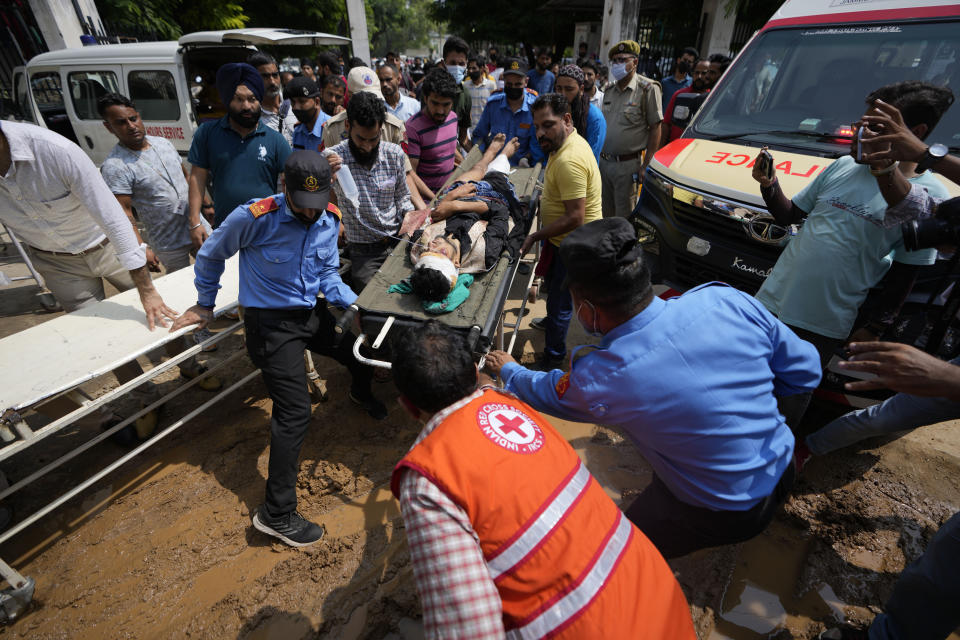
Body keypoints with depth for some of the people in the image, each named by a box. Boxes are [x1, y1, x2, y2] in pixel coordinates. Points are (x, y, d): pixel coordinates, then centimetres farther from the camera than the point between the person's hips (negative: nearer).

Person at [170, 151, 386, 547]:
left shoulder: (329, 221, -2)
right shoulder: (254, 217, -19)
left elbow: (328, 275, 5)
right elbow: (211, 255, -2)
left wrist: (357, 305, -12)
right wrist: (205, 305, 8)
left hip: (310, 313, 6)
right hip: (271, 323, -6)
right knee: (295, 413, -11)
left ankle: (361, 393, 53)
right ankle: (276, 514, 2)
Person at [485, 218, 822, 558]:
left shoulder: (596, 381, -27)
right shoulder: (729, 301, -20)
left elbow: (541, 393, -4)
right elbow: (805, 372, -5)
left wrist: (507, 369, 17)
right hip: (785, 467, 5)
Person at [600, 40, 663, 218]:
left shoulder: (648, 89, -5)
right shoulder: (609, 90, 14)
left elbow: (655, 128, -8)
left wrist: (646, 165, -15)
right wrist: (599, 156, 12)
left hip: (628, 164, -6)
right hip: (604, 162, 6)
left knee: (624, 217, 0)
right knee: (605, 214, 13)